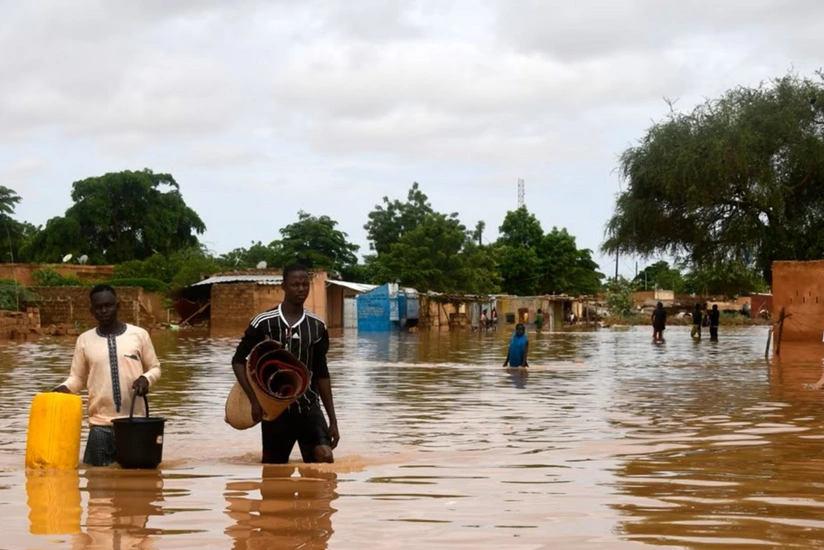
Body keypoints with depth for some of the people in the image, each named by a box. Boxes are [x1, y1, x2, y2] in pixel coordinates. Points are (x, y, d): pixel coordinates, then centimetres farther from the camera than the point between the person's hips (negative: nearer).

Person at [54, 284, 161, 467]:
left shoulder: (139, 334, 3)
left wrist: (146, 379, -12)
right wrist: (64, 388, -12)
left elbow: (154, 368, 10)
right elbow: (78, 378, 9)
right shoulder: (85, 339, 6)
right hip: (100, 423, 1)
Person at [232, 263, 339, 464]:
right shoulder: (264, 323, -8)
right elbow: (238, 360, 0)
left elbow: (322, 373, 9)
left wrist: (332, 420, 7)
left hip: (309, 406, 2)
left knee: (325, 459, -20)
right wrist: (254, 400, -11)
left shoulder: (317, 326, 3)